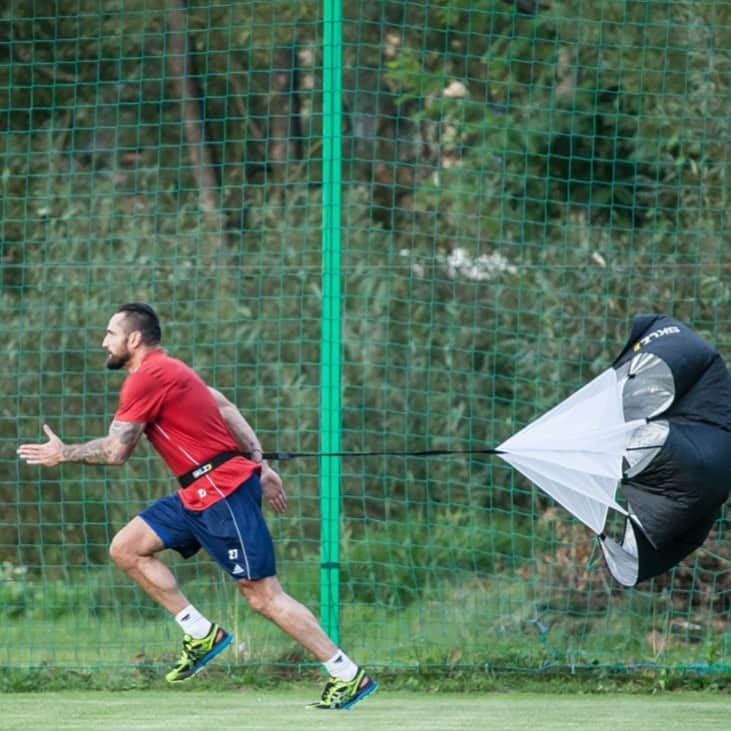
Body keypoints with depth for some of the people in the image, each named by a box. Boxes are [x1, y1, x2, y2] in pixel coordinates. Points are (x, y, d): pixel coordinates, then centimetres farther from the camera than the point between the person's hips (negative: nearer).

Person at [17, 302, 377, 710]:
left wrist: (63, 454, 4)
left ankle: (348, 677, -6)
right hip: (201, 494, 10)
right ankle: (202, 635, 7)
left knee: (263, 596, -9)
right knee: (126, 548, 7)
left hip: (224, 491, -10)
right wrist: (260, 466, 15)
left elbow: (115, 452, -12)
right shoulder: (166, 370, 18)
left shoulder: (147, 378, -12)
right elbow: (225, 407, 18)